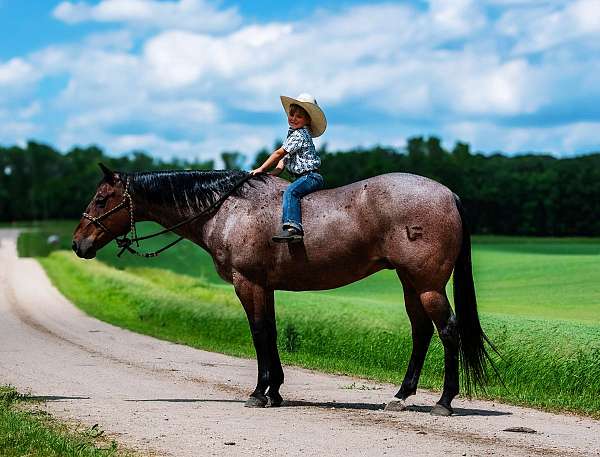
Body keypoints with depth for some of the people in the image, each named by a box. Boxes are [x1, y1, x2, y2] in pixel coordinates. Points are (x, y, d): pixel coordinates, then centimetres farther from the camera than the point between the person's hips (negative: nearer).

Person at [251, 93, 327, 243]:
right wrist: (271, 174, 8)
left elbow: (279, 153, -11)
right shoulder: (293, 134, 20)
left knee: (290, 191, -30)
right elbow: (284, 159, 21)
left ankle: (293, 228, -46)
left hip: (310, 177, -11)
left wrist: (261, 169, -4)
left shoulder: (299, 134, -12)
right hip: (302, 178, 11)